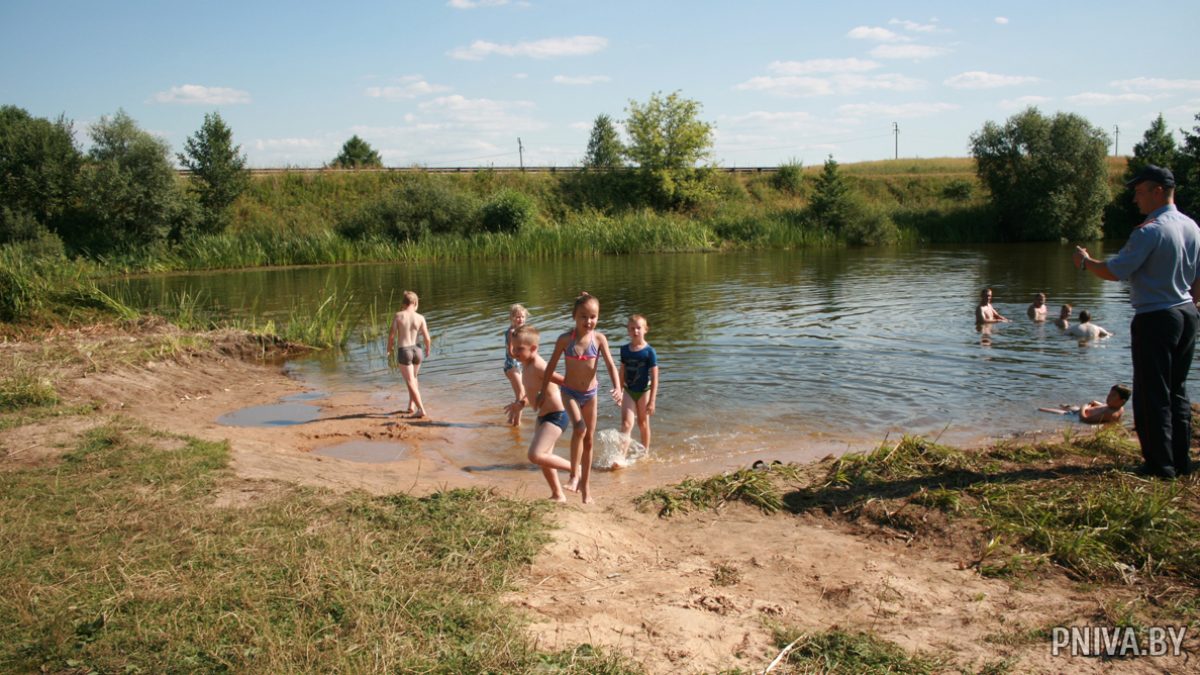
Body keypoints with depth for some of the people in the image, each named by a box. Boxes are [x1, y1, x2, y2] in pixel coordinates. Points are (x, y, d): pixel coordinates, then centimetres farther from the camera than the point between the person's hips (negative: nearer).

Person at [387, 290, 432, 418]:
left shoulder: (398, 315, -8)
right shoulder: (420, 318, -5)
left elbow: (391, 335, -8)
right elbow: (427, 338, -3)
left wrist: (389, 350, 9)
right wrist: (427, 350, 17)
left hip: (403, 351, -3)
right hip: (416, 350, 3)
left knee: (410, 382, 4)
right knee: (413, 378, 26)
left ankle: (421, 410, -5)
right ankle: (411, 406, 28)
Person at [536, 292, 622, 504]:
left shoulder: (599, 338, -10)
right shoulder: (565, 339, -12)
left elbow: (610, 365, -15)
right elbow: (551, 365, -2)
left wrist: (617, 388, -31)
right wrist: (542, 391, 1)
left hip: (590, 393, 2)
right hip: (570, 392, -2)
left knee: (589, 440, 10)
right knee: (580, 428, -28)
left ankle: (585, 484, 24)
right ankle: (575, 473, -14)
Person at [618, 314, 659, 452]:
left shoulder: (649, 351, -11)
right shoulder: (624, 350, 1)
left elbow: (654, 378, -11)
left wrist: (652, 401, -14)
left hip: (644, 391, -2)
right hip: (629, 391, 2)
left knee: (643, 424, 14)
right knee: (626, 424, -11)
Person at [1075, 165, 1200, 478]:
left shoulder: (1150, 231, -18)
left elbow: (1115, 271, -18)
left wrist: (1085, 261, -1)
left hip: (1155, 319, -8)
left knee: (1152, 394, 1)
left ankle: (1160, 463, 6)